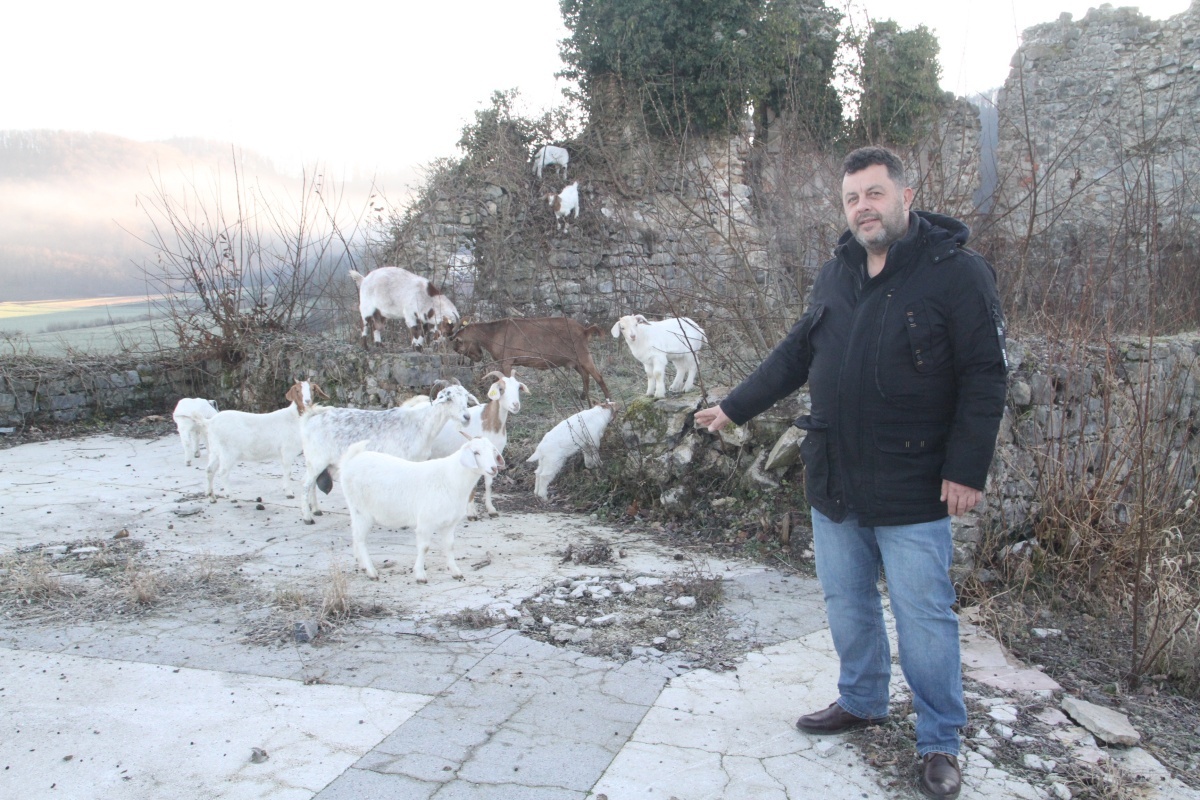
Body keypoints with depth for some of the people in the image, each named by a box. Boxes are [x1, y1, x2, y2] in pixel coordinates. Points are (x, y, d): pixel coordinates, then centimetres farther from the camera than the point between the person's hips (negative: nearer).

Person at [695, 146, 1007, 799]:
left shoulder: (958, 273, -10)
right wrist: (734, 407, 18)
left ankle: (940, 743, 22)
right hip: (833, 485, 6)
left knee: (923, 620, 3)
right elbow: (795, 354, 18)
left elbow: (985, 378, -12)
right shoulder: (836, 273, 9)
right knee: (847, 605, 18)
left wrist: (966, 470, -16)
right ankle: (861, 702, 39)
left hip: (911, 495, -6)